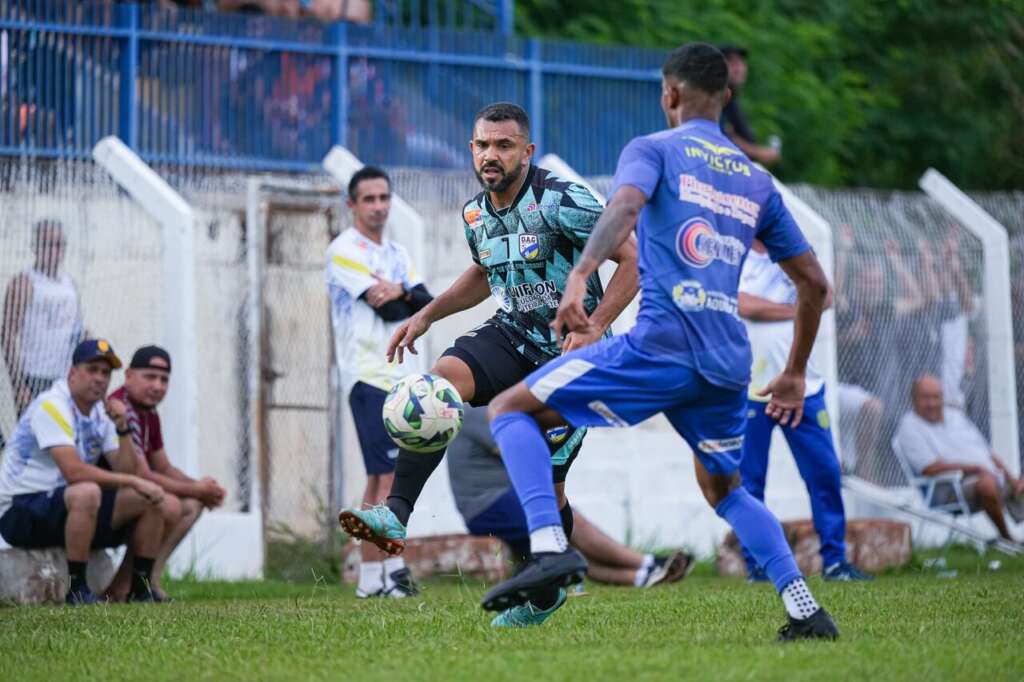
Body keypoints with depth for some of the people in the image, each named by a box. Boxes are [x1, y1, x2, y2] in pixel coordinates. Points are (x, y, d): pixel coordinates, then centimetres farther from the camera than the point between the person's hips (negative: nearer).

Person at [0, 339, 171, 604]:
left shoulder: (100, 413, 10)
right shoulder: (52, 406, -17)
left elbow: (127, 472, 3)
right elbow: (73, 471, -29)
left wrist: (123, 429, -12)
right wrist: (133, 481, -28)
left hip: (64, 508, 9)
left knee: (151, 500, -1)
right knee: (87, 492, -38)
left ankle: (141, 589, 4)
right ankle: (77, 590, -29)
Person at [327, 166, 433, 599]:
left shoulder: (397, 253, 19)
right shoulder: (345, 250, -6)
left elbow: (427, 304, 6)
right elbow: (388, 310, -15)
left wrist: (401, 293, -11)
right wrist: (410, 302, 3)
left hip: (398, 375, 8)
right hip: (368, 374, -8)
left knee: (380, 476, 7)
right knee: (392, 473, -15)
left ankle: (370, 574, 8)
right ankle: (390, 567, -16)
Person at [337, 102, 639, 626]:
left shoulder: (560, 202, -18)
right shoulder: (475, 215, 3)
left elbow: (630, 258, -15)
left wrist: (594, 328, -25)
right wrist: (426, 316, 12)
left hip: (570, 353, -5)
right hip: (512, 336, 5)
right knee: (442, 379, -24)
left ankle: (546, 596, 21)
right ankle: (396, 514, -33)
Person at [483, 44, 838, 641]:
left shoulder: (654, 149, 7)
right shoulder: (757, 180, 22)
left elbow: (626, 206, -17)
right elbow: (815, 283, 24)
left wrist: (580, 277, -30)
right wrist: (795, 377, 32)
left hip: (662, 345, -6)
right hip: (729, 364, 6)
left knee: (513, 409, 3)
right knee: (725, 488, 29)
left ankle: (551, 548, -19)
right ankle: (807, 612, 15)